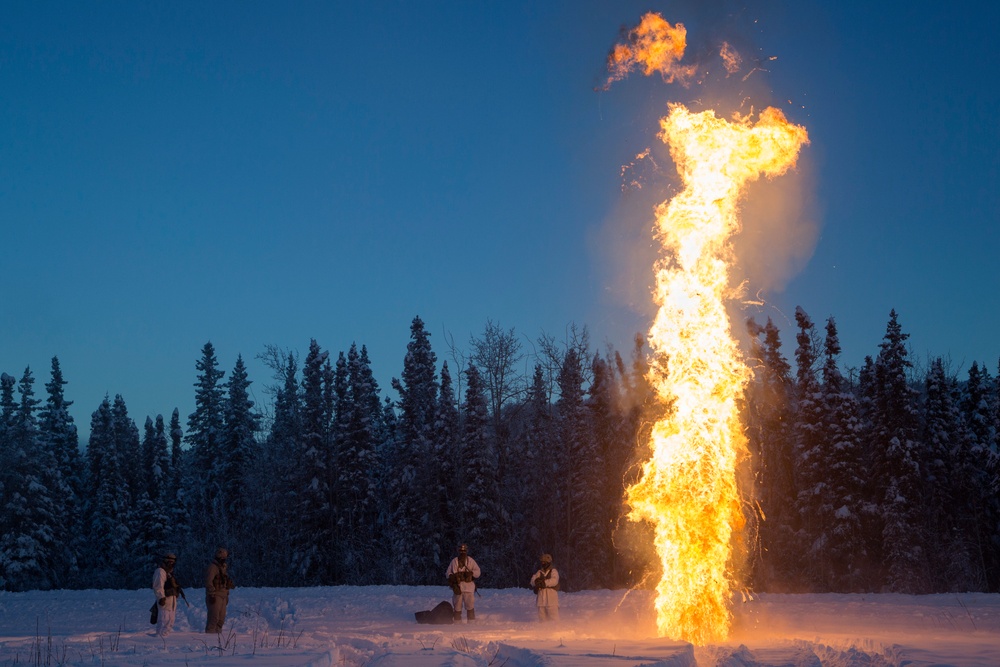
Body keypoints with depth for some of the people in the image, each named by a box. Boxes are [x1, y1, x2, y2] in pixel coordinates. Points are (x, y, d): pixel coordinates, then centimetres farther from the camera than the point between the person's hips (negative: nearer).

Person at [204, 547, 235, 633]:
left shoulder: (222, 567, 19)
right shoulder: (212, 567, -11)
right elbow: (208, 582, -20)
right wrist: (212, 595, -24)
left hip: (222, 597, 9)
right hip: (215, 597, -9)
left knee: (221, 619, 10)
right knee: (214, 618, -11)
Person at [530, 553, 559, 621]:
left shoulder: (553, 571, 2)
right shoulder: (539, 572, 16)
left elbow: (554, 581, -15)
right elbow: (533, 581, 3)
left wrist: (543, 582, -16)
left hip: (551, 599, -6)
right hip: (541, 600, 6)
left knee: (553, 619, -8)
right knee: (542, 618, 9)